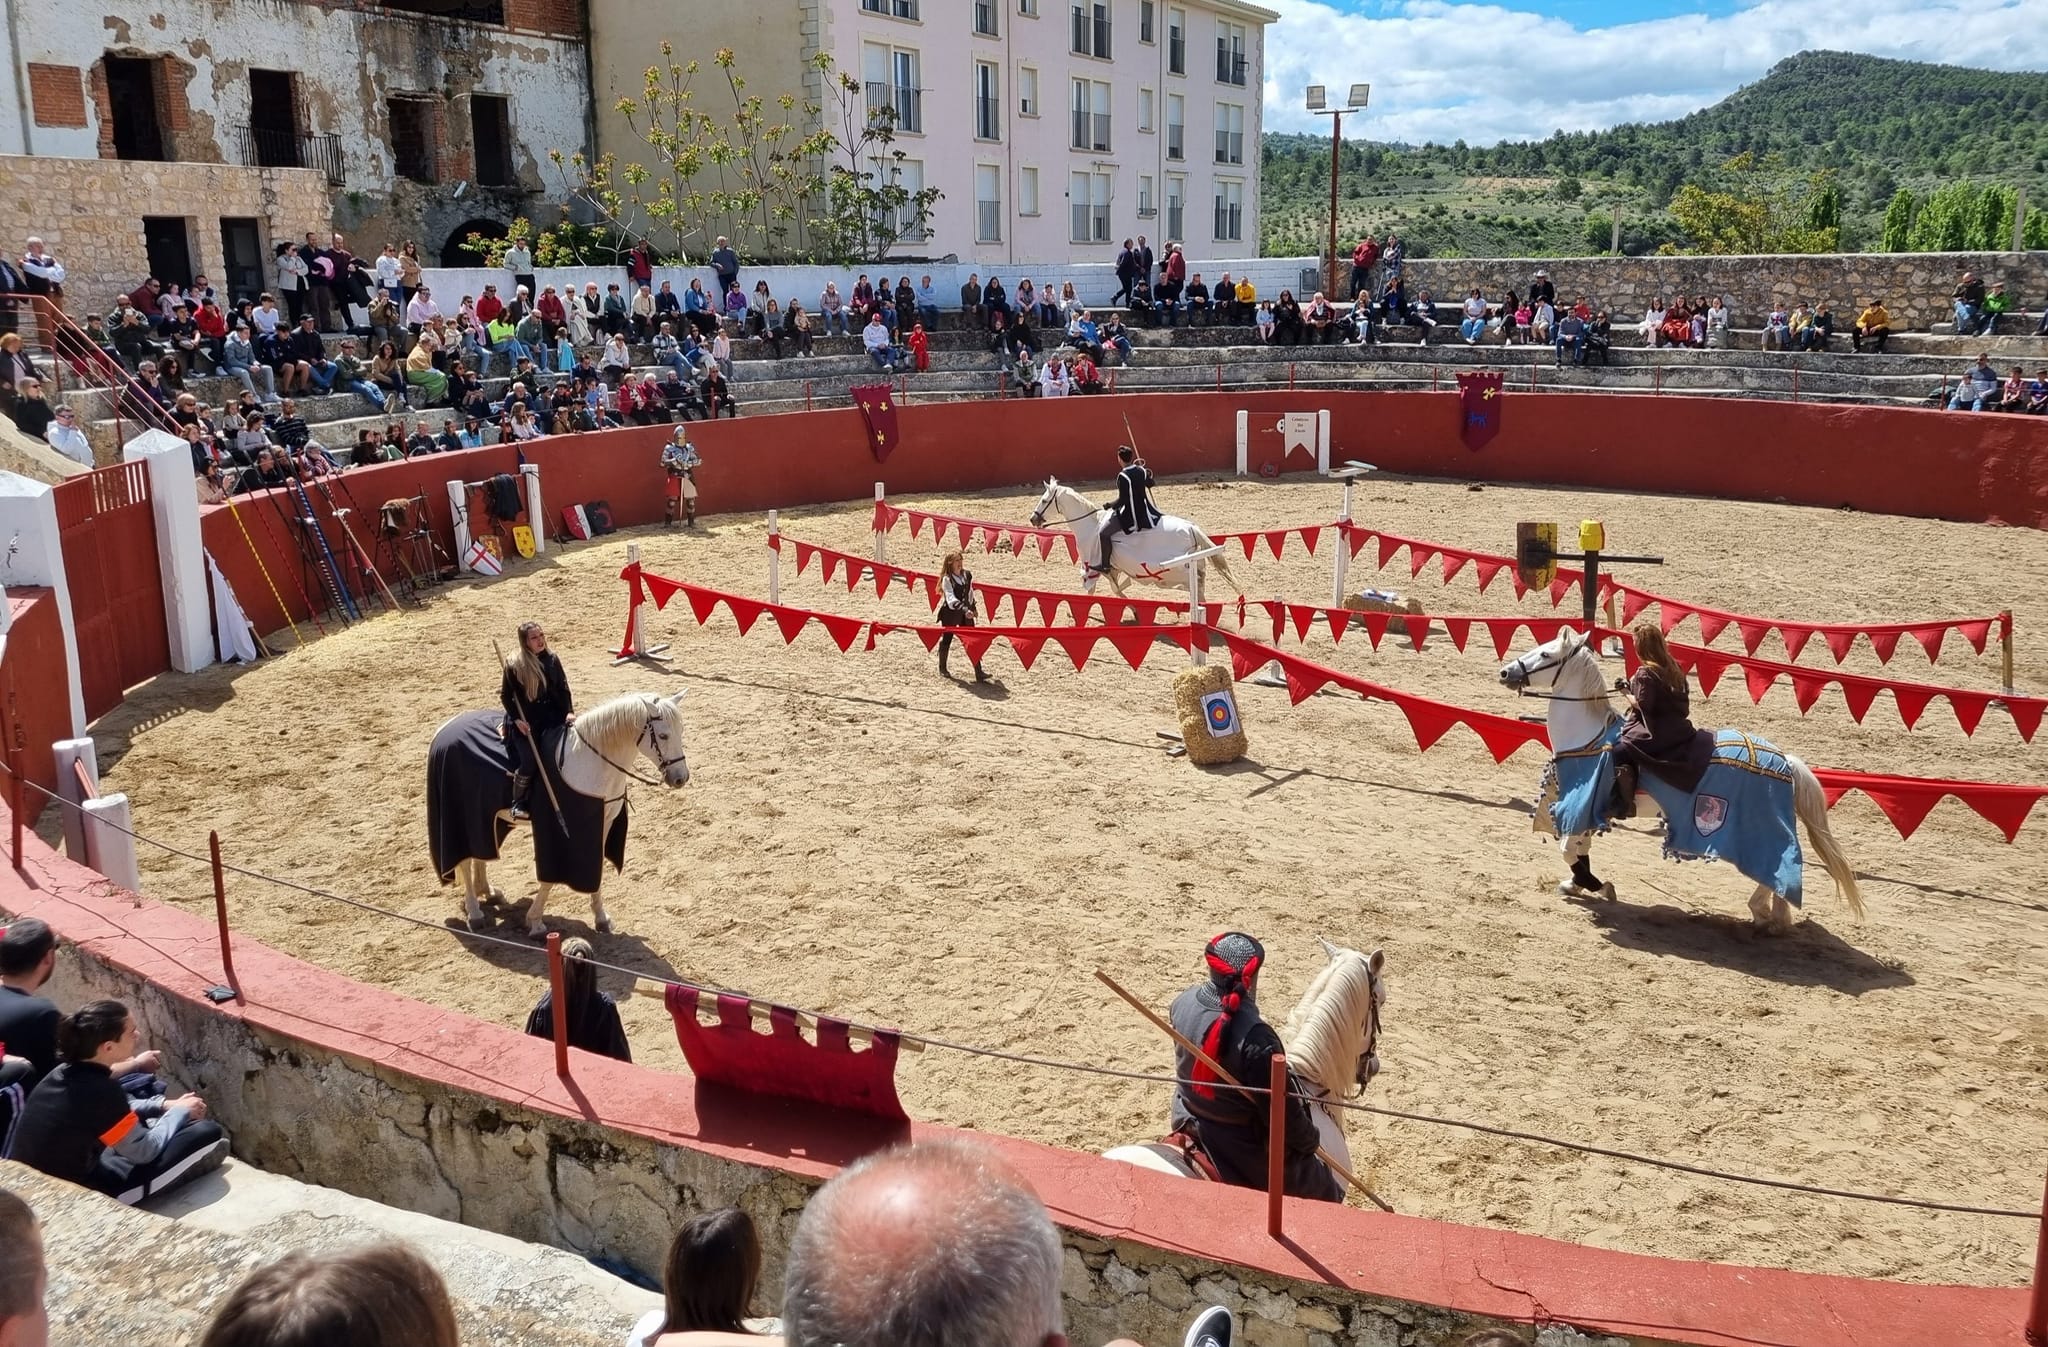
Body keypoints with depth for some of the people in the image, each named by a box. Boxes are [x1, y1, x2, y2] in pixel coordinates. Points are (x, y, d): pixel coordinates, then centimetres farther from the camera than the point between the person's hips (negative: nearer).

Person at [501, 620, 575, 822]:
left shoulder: (552, 660, 4)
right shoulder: (514, 665, -5)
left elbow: (563, 689, 7)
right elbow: (506, 695, 0)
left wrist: (569, 712, -6)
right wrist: (517, 719, -11)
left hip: (550, 717, 2)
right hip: (525, 721, -2)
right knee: (529, 763, -14)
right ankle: (518, 803, 7)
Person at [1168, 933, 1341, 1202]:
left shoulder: (1183, 1004, -14)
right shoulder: (1255, 1038, -34)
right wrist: (1308, 1141, -5)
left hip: (1190, 1128, 7)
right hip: (1247, 1156, -7)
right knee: (1324, 1192, 15)